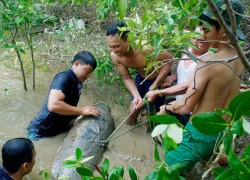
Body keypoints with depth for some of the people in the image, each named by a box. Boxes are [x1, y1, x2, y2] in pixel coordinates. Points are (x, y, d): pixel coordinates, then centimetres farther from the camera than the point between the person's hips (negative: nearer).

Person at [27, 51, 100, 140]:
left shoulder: (76, 83, 6)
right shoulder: (64, 78, -20)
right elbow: (53, 105, -35)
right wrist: (81, 110, -27)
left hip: (56, 131, 8)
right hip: (41, 133, -8)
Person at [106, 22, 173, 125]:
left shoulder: (145, 49, -41)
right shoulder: (114, 56, -23)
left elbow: (169, 60, -26)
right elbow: (127, 78, -11)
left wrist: (154, 86, -24)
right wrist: (137, 96, -27)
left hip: (159, 79, -4)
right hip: (141, 78, 4)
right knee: (133, 111, 12)